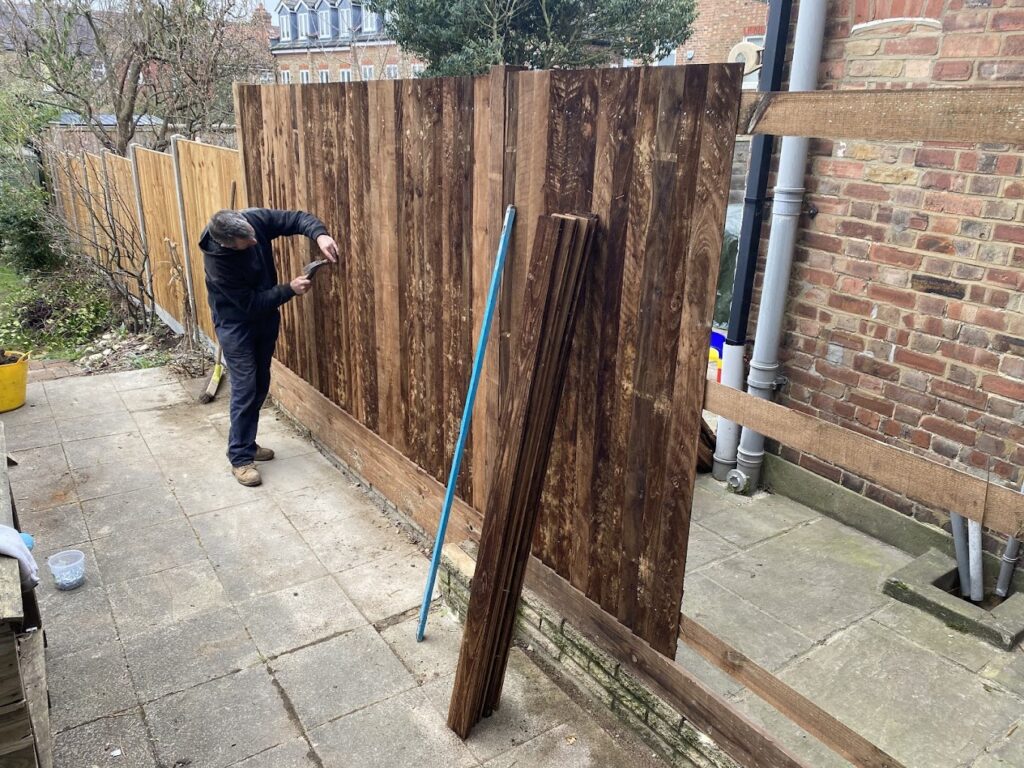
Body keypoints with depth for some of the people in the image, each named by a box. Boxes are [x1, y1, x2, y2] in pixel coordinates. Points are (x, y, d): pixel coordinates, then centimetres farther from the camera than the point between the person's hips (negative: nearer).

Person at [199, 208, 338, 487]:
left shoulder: (254, 218, -20)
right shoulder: (217, 262, -32)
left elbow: (297, 218, -14)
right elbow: (250, 303, -26)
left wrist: (320, 234, -34)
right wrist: (290, 290, -29)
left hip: (266, 318, 6)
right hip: (235, 325, -6)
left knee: (260, 386, 13)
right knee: (245, 389, -7)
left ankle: (247, 443, 29)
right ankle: (239, 458, 5)